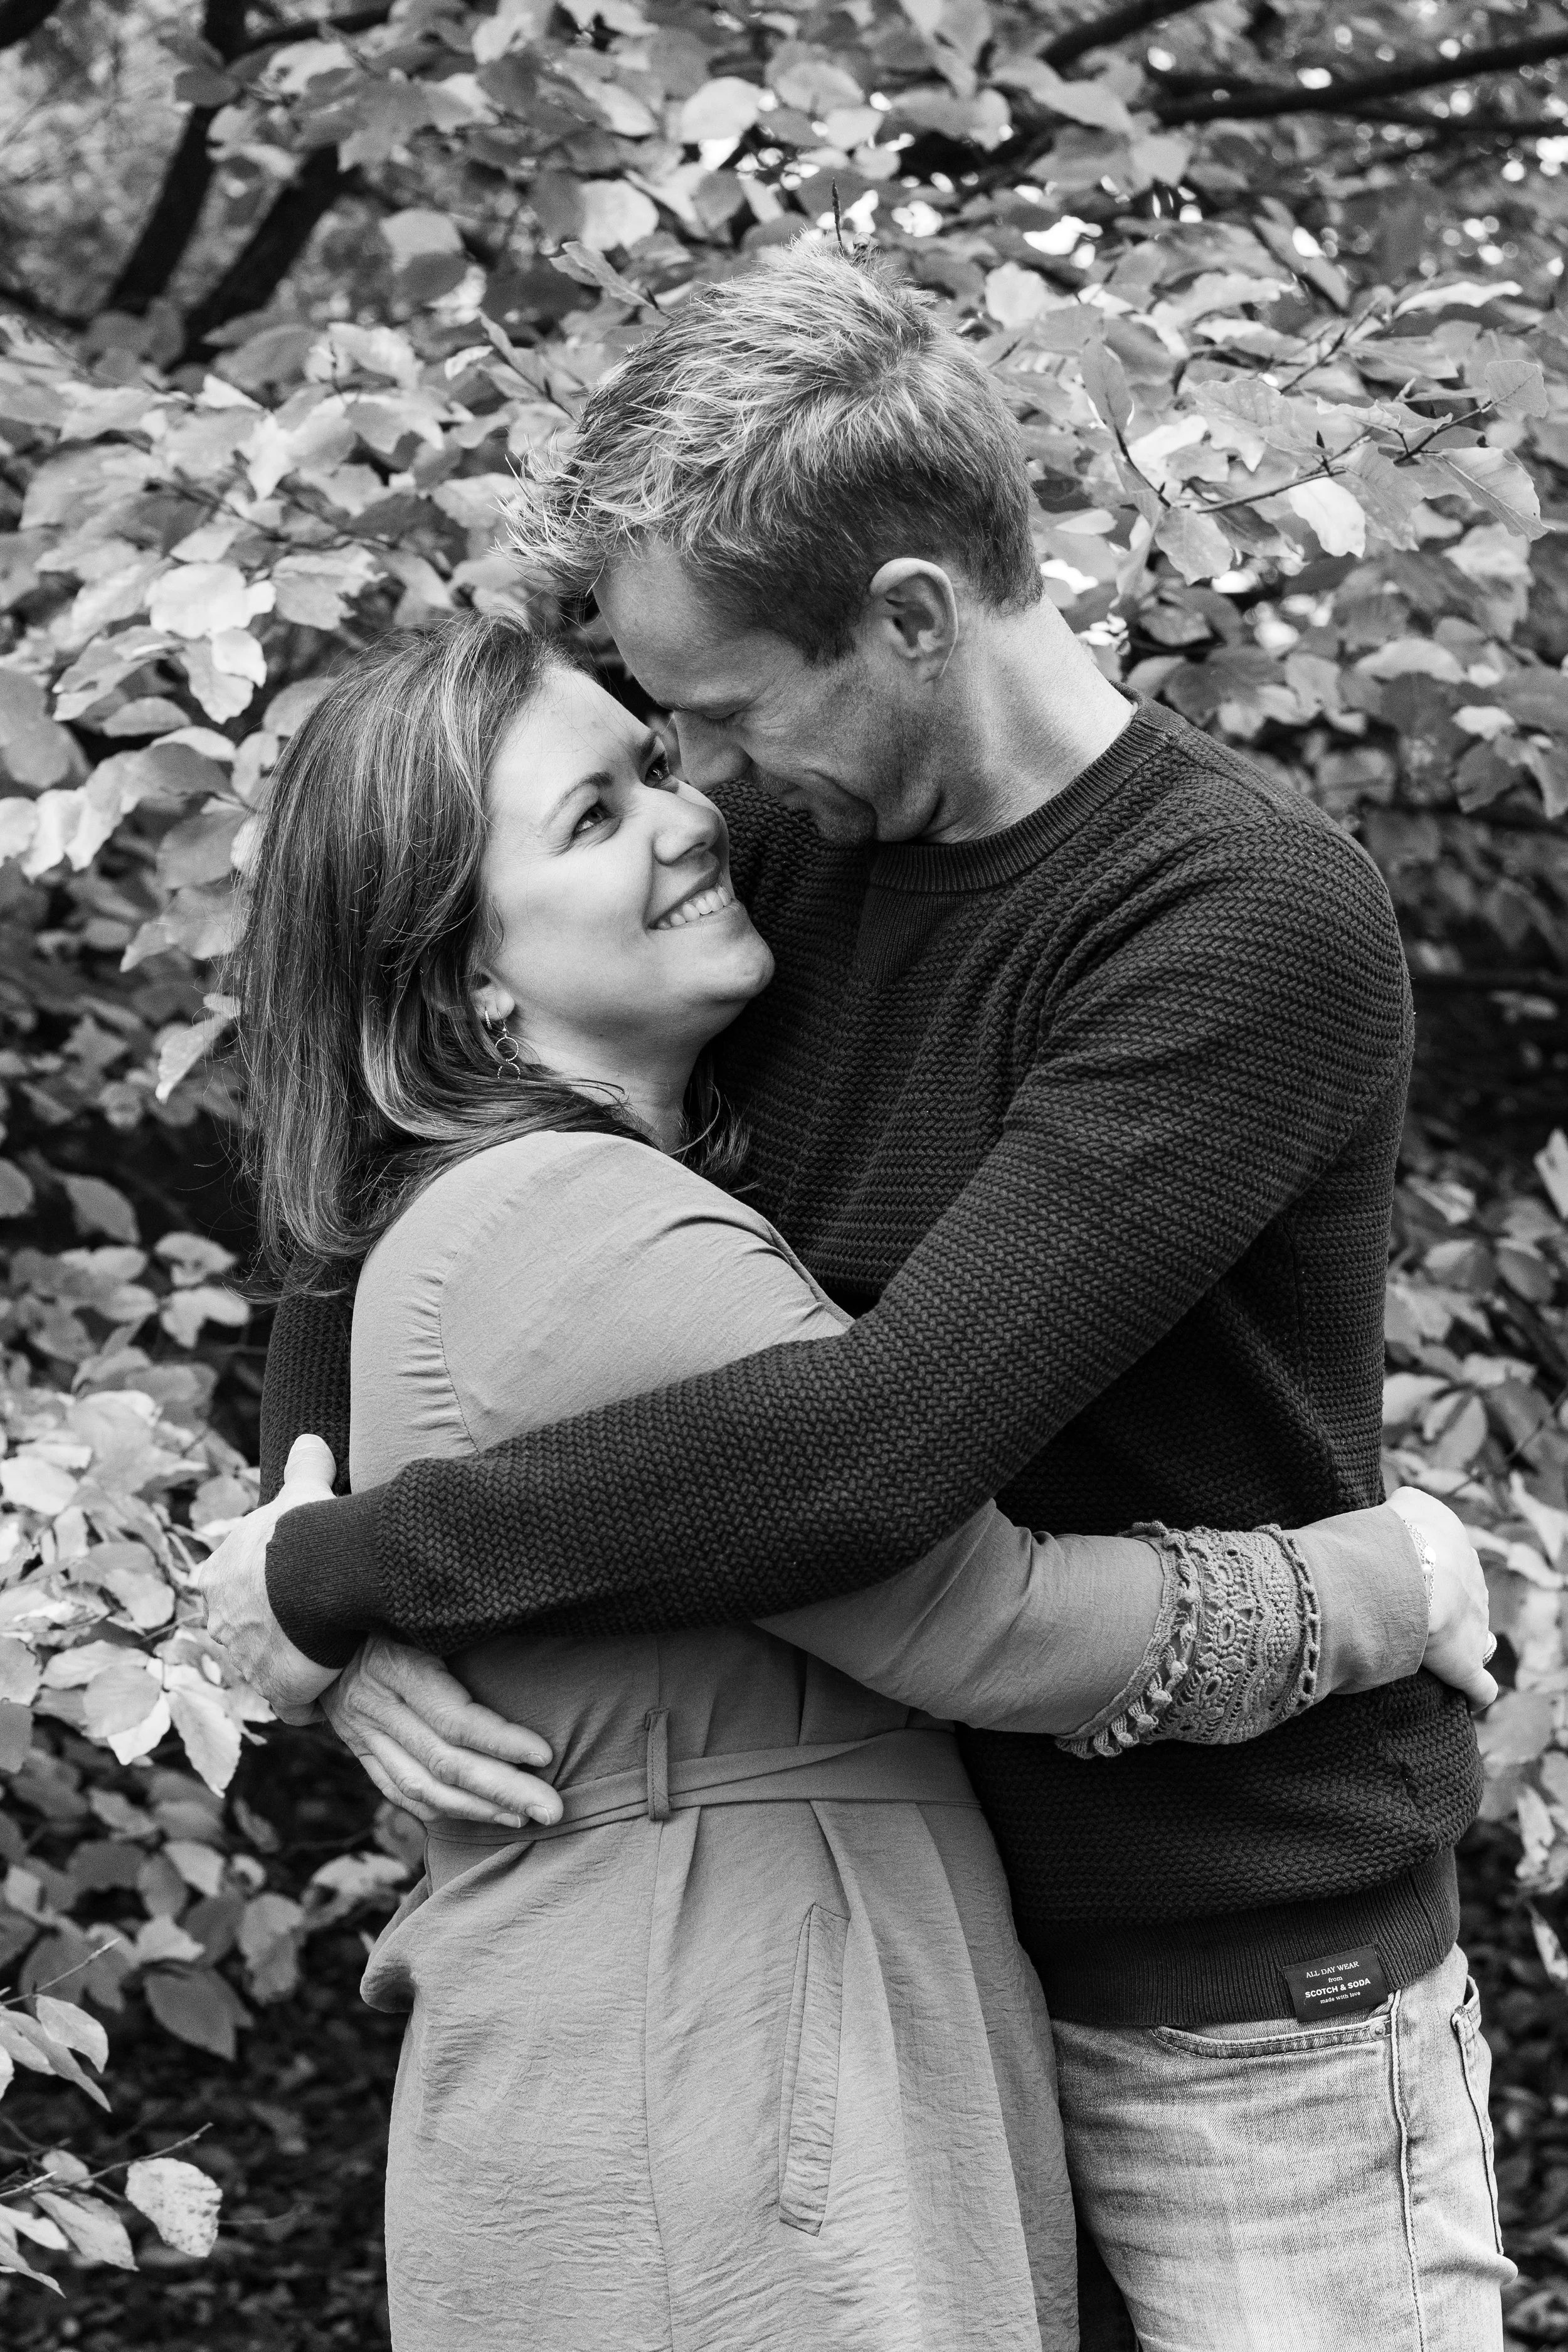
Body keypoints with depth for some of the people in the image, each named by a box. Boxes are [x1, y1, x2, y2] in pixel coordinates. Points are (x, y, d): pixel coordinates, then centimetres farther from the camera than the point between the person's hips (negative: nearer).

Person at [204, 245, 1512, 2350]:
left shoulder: (1249, 921, -21)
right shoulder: (792, 867, 1)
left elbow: (878, 1445, -30)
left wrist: (341, 1572, -21)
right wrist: (324, 1519, -10)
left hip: (1246, 1997, -6)